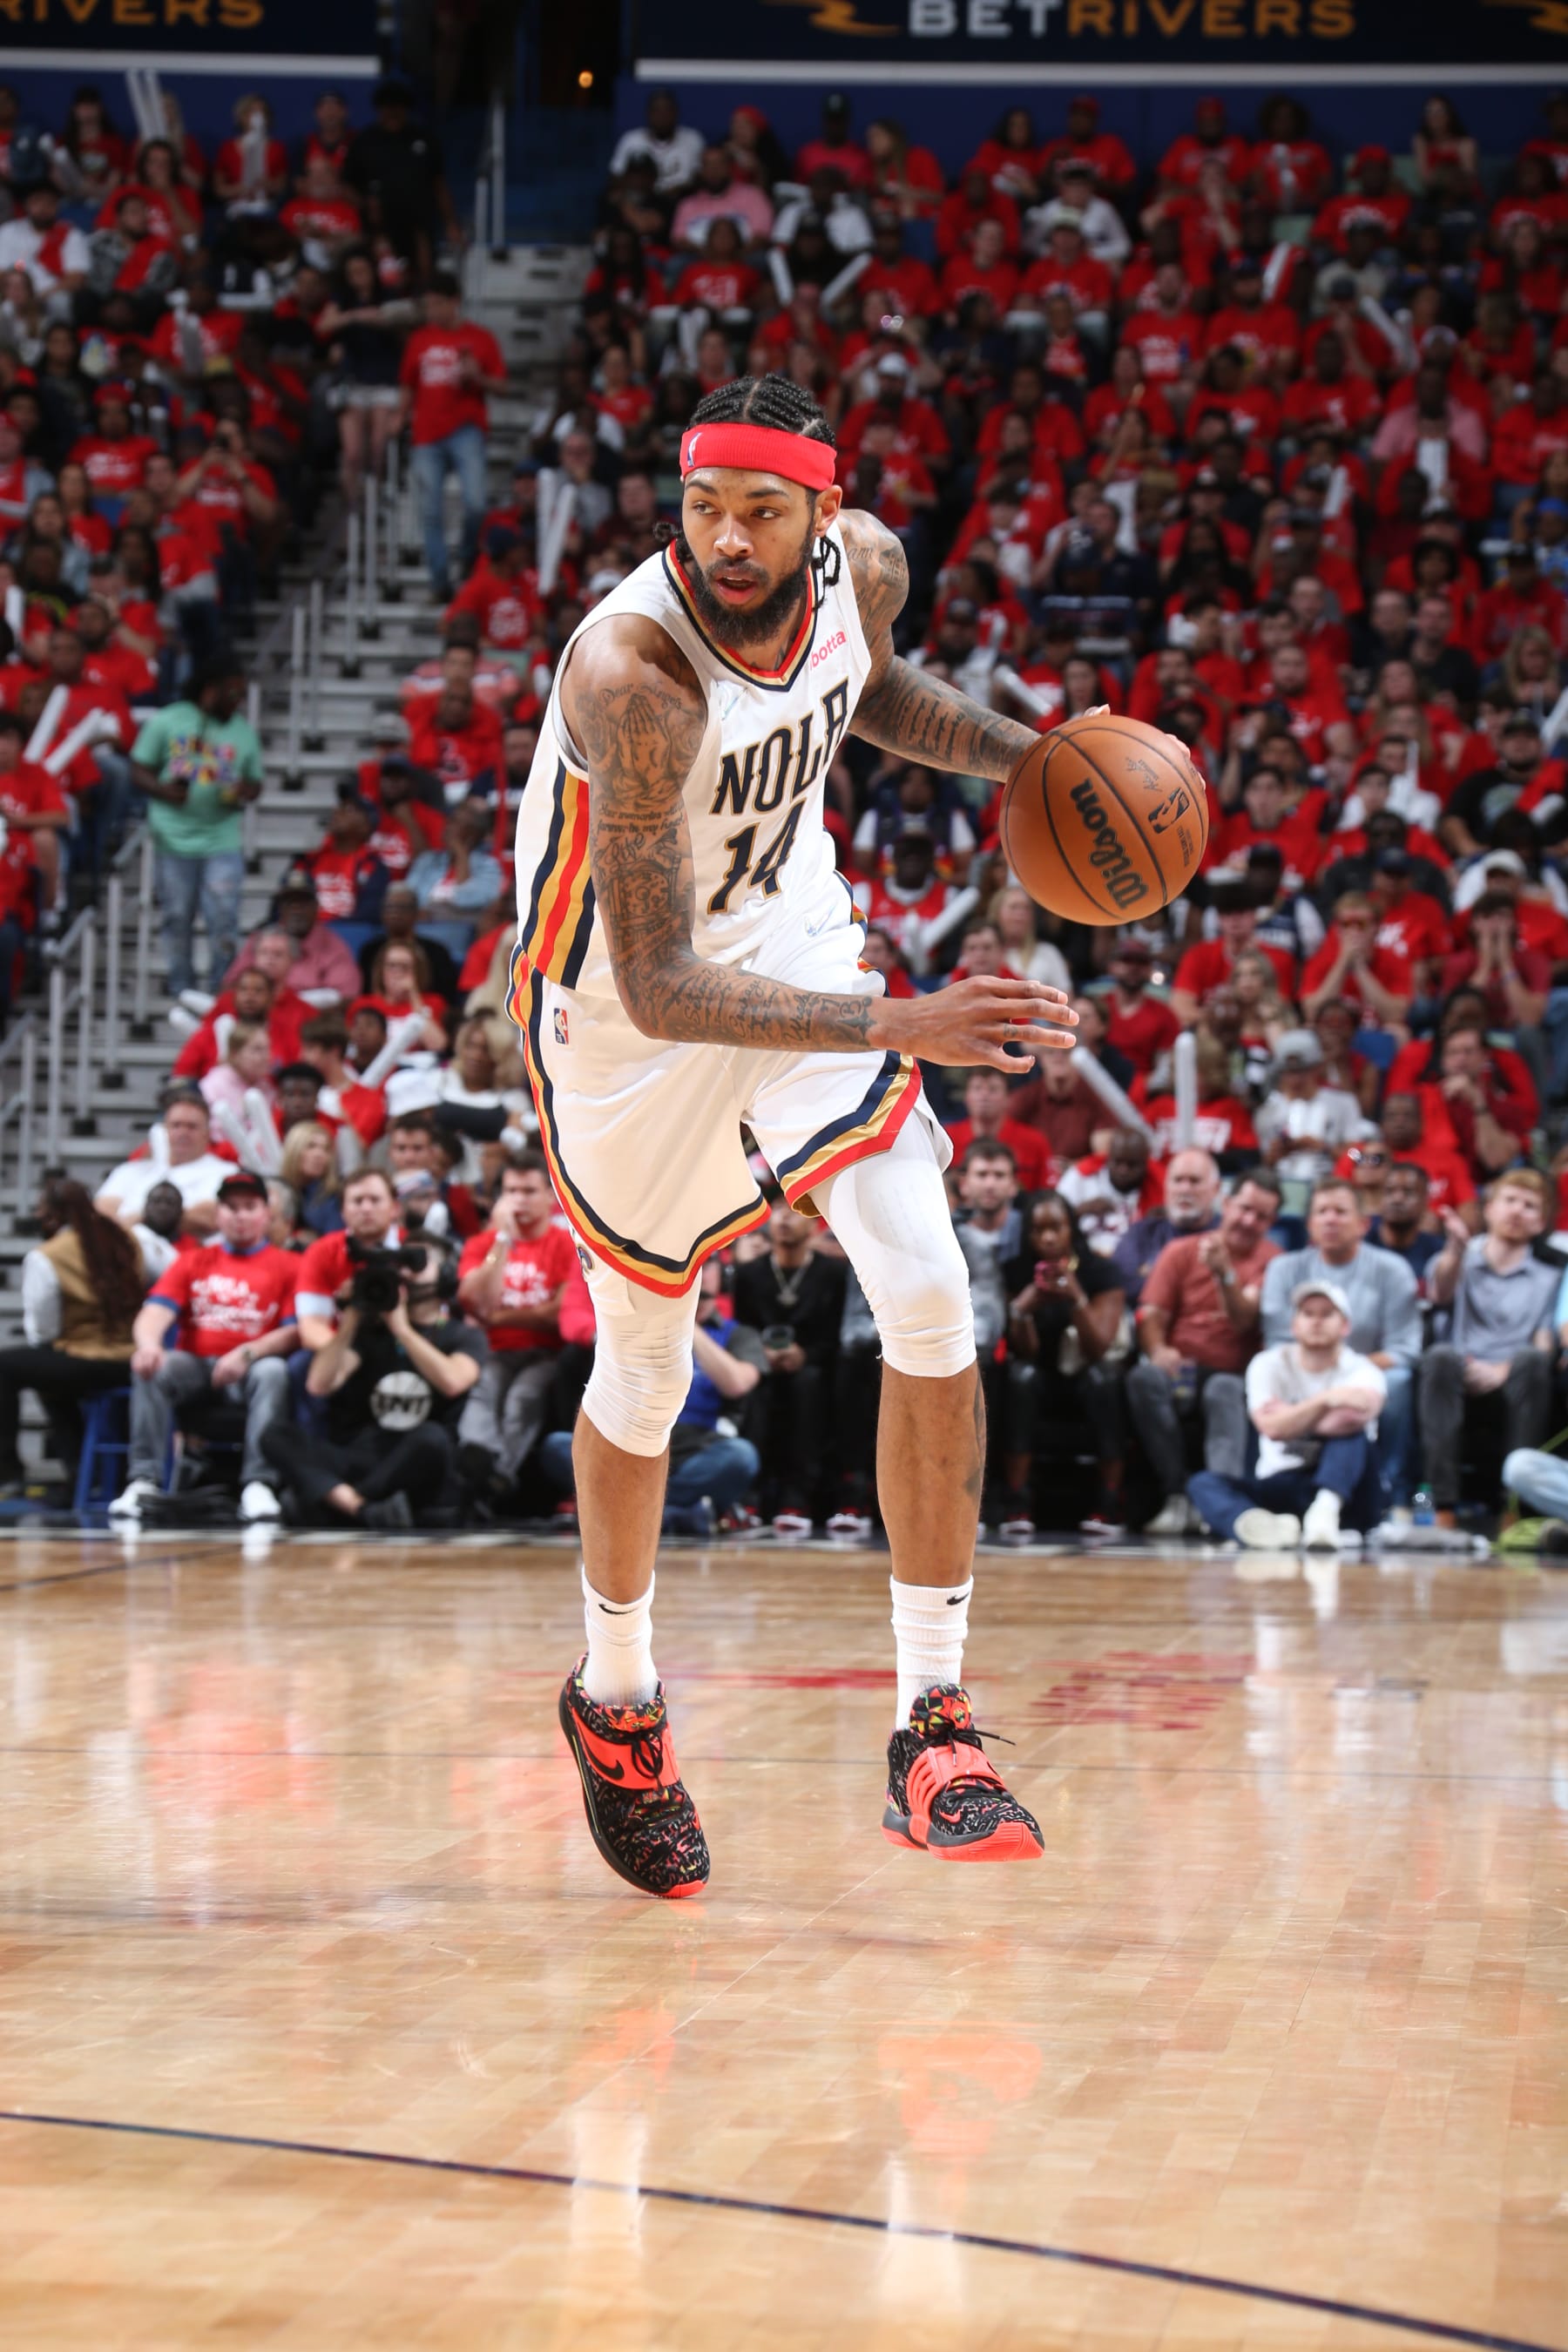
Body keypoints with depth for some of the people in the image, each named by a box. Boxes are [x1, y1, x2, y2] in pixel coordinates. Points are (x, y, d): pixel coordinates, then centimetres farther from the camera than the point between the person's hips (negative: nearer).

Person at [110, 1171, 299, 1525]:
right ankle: (144, 1480, -32)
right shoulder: (193, 1263, 18)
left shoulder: (287, 1266, 9)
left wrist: (247, 1353, -22)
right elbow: (155, 1312, 3)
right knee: (152, 1367, -28)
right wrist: (148, 1345, -22)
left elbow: (295, 1333, -5)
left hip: (251, 1370, -2)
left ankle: (258, 1484, -40)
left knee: (273, 1371, -35)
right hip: (195, 1369, 2)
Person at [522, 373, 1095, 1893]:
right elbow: (658, 990, -37)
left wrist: (1028, 757, -3)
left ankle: (932, 1733, -4)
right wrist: (898, 1026, -44)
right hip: (626, 1015, -4)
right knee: (645, 1376, 10)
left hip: (795, 946, 5)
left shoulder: (866, 565, -15)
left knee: (932, 1305, -12)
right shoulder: (629, 667, -34)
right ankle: (616, 1700, 38)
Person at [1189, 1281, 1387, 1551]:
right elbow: (1272, 1428, -14)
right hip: (1279, 1492, 1)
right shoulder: (1268, 1365, 5)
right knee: (1202, 1483, -24)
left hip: (1342, 1489, -1)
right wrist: (1326, 1400, -20)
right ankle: (1268, 1528, -60)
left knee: (1350, 1430, -27)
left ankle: (1325, 1513, -56)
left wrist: (1294, 1419, -9)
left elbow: (1353, 1417, -24)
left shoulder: (1361, 1371, 1)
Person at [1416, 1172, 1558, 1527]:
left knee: (1531, 1360, -31)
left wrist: (1502, 1372, -15)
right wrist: (1456, 1249, -29)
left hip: (1514, 1394, 0)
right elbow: (1441, 1293, -7)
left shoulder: (1550, 1276, 18)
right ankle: (1442, 1508, -42)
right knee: (1441, 1356, -32)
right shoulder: (1463, 1261, 17)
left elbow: (1545, 1346, 5)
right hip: (1460, 1392, 0)